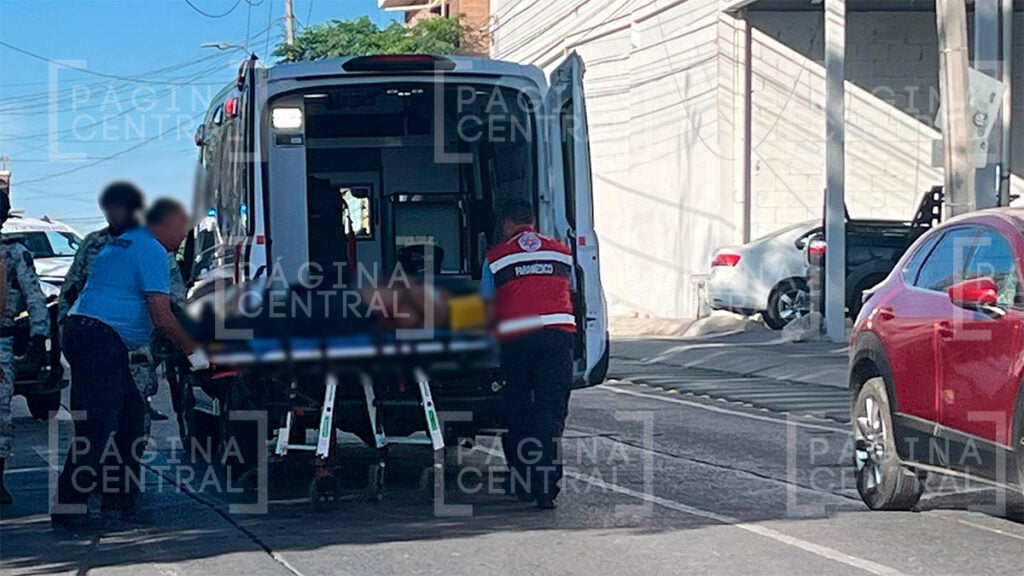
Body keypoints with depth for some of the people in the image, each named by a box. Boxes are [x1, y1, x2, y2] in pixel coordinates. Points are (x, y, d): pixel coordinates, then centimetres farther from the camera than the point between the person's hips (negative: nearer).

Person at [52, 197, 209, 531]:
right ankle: (68, 507, -14)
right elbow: (162, 316, -11)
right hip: (100, 338, -10)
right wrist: (193, 352, 0)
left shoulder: (123, 243, 25)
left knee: (130, 413, 15)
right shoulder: (152, 250, -6)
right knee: (98, 425, -12)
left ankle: (120, 499, 19)